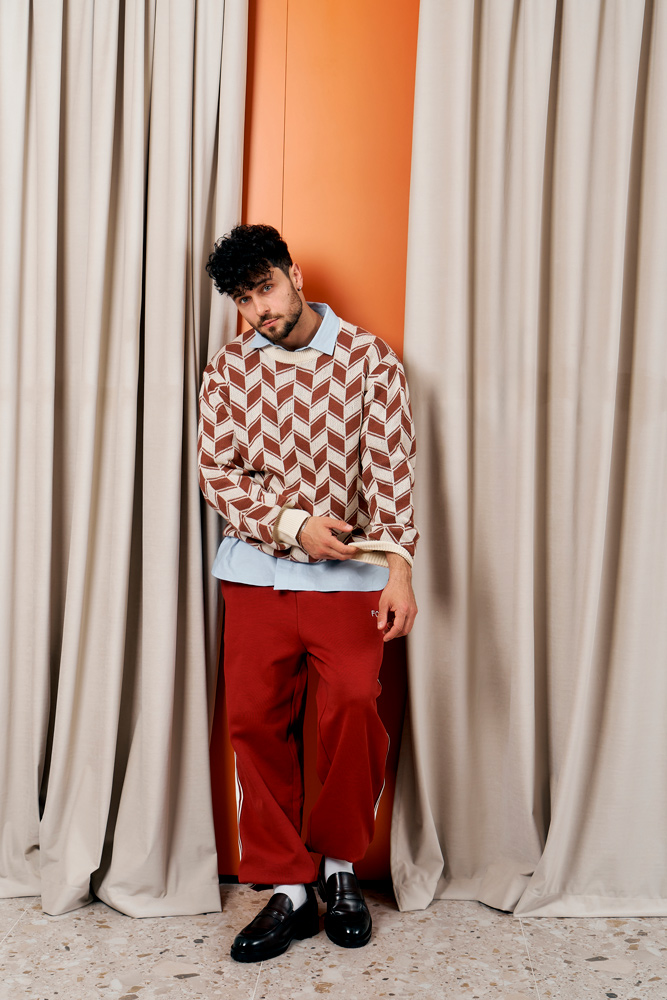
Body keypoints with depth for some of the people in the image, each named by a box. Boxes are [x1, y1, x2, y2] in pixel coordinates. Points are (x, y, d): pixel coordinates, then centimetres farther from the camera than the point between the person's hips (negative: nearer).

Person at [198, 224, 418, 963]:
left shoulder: (369, 360, 0)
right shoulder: (228, 369, 7)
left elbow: (391, 471, -6)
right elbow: (216, 473, 0)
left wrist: (399, 566, -16)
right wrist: (293, 525, -13)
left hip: (347, 575, -2)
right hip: (255, 573, 3)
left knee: (354, 709, -10)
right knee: (255, 721, 2)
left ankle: (340, 868, 18)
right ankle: (289, 891, 18)